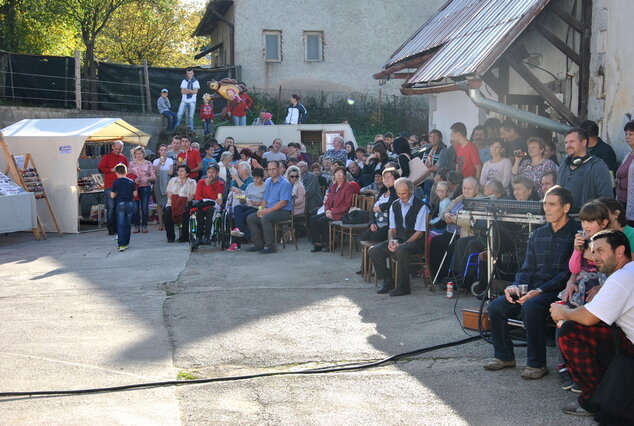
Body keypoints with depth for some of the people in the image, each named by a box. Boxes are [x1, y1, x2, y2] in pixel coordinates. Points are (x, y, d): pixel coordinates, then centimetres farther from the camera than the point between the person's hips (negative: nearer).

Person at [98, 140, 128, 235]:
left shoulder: (124, 158, 15)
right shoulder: (107, 157, 3)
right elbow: (101, 169, -5)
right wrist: (112, 170, -11)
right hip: (109, 186, -4)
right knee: (111, 207, -6)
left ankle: (118, 228, 10)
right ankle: (111, 229, -1)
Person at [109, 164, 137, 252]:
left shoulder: (115, 182, -4)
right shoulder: (130, 181, 3)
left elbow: (112, 196, -3)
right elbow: (135, 194, 4)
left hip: (120, 204, -3)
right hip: (130, 204, 3)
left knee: (120, 225, -4)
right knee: (128, 224, 13)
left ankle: (121, 244, -15)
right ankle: (126, 243, 20)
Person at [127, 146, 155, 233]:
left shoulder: (148, 164, 7)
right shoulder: (131, 164, 9)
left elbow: (154, 176, 4)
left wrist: (148, 178, -15)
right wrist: (133, 180, -12)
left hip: (145, 187, 0)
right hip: (135, 187, 0)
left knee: (144, 208, 0)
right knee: (135, 208, -3)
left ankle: (144, 226, 8)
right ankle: (136, 226, 5)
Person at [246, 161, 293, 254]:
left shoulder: (285, 183, -11)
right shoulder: (268, 182, 16)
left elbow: (283, 203, -19)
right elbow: (265, 199, 21)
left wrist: (268, 210, -19)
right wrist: (262, 209, -1)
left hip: (283, 211, -8)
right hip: (270, 210, 9)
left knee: (265, 218, -33)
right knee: (250, 218, -3)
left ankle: (270, 246, -25)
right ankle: (258, 244, 0)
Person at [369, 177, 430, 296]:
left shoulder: (421, 206, -9)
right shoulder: (395, 205, 10)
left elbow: (419, 232, -11)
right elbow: (392, 229, 13)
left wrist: (402, 245, -19)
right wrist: (391, 240, -10)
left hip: (415, 241, -6)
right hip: (398, 239, 6)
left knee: (401, 251, -38)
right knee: (373, 251, -14)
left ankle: (403, 286, -21)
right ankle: (387, 281, 1)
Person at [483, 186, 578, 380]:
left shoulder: (575, 234, -6)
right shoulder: (538, 234, 16)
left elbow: (568, 273, -14)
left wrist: (539, 291, -22)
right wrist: (515, 286, -5)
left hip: (558, 291, -7)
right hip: (533, 289, 7)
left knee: (531, 307, -34)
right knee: (496, 306, -13)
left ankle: (537, 364, -20)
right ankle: (504, 356, 4)